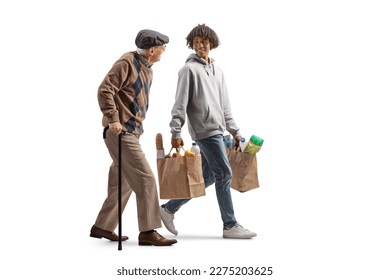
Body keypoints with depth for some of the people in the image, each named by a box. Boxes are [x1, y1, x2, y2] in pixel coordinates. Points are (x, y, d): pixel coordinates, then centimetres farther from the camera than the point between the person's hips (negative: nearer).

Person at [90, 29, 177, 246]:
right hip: (121, 132, -10)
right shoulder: (127, 63, -12)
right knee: (145, 179, -10)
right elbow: (105, 90, -19)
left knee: (122, 183, 15)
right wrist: (112, 119, -24)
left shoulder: (146, 70, 16)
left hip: (131, 132, 10)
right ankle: (148, 231, -5)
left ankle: (102, 226, 25)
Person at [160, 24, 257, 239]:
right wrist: (176, 132, -16)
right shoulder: (189, 69, -4)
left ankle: (168, 209, 19)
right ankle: (230, 226, 2)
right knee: (224, 173, -7)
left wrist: (235, 131, 18)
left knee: (207, 176, 10)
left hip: (217, 130, 8)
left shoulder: (217, 72, 19)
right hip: (204, 130, -8)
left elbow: (225, 106, 22)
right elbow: (180, 104, -10)